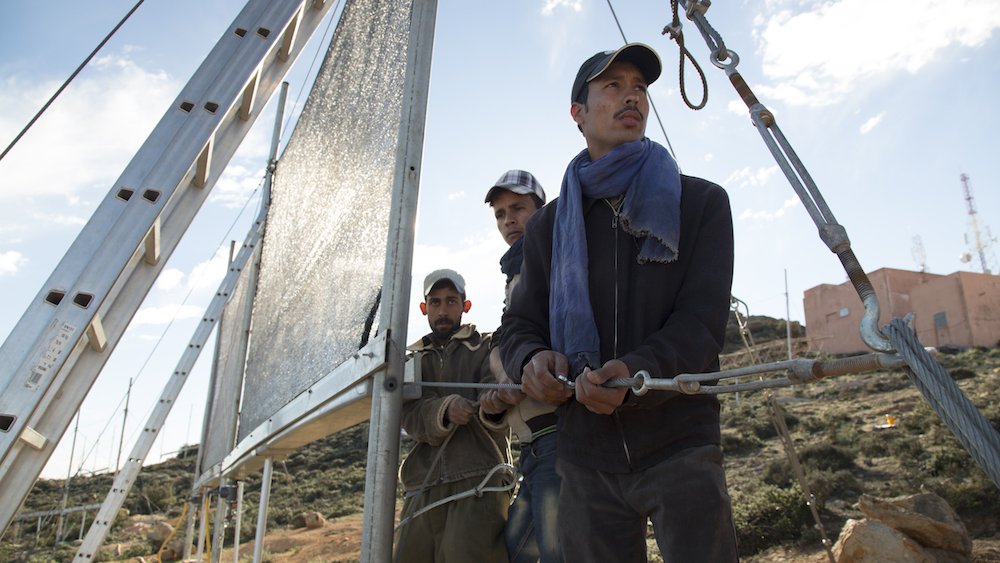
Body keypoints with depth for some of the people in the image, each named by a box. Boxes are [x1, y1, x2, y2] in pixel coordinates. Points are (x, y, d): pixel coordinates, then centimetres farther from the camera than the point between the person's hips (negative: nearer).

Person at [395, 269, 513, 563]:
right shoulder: (412, 357, 19)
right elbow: (412, 417, 2)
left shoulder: (486, 347, 11)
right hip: (423, 486, 4)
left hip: (478, 480, -3)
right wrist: (445, 409, -20)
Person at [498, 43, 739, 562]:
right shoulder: (547, 226, 12)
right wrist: (532, 359, -13)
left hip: (678, 446, -2)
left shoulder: (701, 202, 5)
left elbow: (702, 320, -5)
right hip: (587, 461, 2)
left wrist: (635, 372, -24)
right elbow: (518, 324, 12)